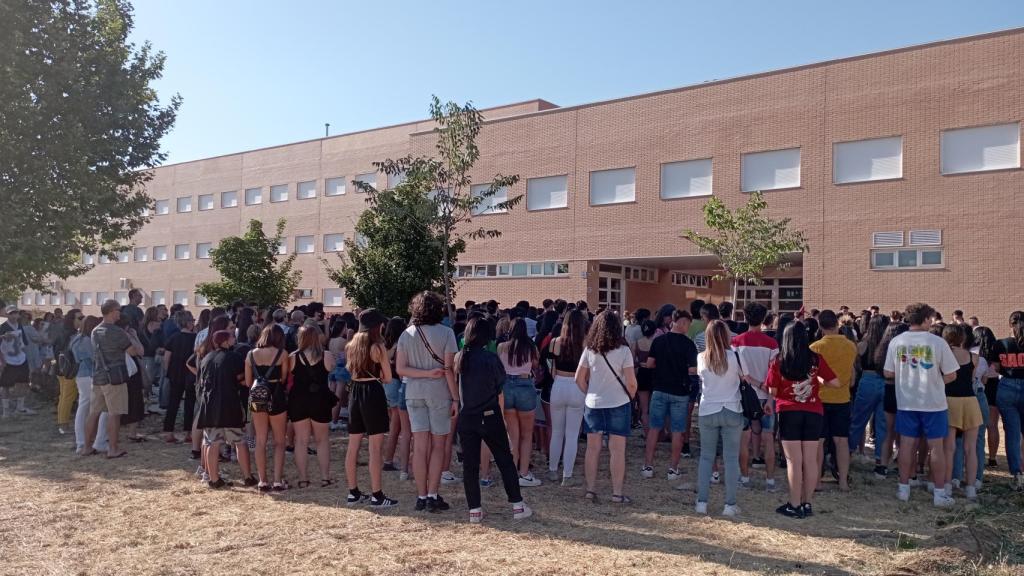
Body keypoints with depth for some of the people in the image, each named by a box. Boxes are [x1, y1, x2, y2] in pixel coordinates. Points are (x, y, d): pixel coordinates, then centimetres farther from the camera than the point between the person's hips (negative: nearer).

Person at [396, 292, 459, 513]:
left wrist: (425, 373, -7)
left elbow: (400, 368, -2)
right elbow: (449, 369, -11)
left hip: (414, 393, 3)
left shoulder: (406, 335, 4)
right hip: (439, 392, -3)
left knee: (419, 446, 7)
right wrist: (455, 398, -7)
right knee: (438, 445, 6)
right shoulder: (445, 333, -8)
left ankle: (421, 497, 11)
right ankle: (432, 496, 4)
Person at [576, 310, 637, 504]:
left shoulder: (589, 350, -2)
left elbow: (579, 379, 3)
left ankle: (591, 490, 16)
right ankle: (617, 493, 8)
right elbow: (631, 382, -11)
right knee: (617, 450, 4)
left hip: (593, 404, 3)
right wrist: (629, 397, 7)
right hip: (618, 404, -3)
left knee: (592, 448, 10)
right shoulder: (623, 351, -11)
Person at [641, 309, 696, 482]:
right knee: (677, 432, 7)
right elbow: (692, 370, -14)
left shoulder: (658, 340, -1)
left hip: (659, 390, 3)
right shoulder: (687, 343, -10)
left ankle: (648, 467, 12)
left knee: (654, 429, 9)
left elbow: (649, 364, 2)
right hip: (680, 392, -3)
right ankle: (673, 469, 11)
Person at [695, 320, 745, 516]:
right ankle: (730, 504, 7)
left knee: (706, 456, 10)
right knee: (731, 458, 5)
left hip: (707, 412, 2)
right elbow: (745, 377, 3)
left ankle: (702, 502, 10)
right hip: (732, 411, -2)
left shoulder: (701, 358, -2)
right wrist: (761, 384, 23)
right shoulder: (734, 356, -9)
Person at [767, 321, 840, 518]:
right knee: (810, 459, 8)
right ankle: (807, 504, 15)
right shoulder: (816, 359, -2)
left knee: (794, 460, 0)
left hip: (789, 413, -2)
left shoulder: (778, 362, -5)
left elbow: (773, 391, -3)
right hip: (814, 413, 2)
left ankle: (795, 506, 3)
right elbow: (835, 382, 0)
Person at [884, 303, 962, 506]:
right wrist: (934, 381, 10)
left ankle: (904, 488, 18)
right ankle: (939, 493, 13)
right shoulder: (937, 342, -13)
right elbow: (951, 375, -8)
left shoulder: (896, 342, -5)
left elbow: (888, 373, 1)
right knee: (936, 447, 7)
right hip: (933, 402, -2)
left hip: (906, 402, 3)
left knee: (907, 445, 11)